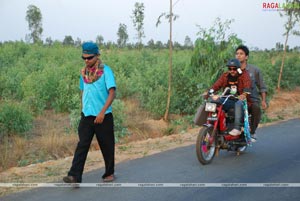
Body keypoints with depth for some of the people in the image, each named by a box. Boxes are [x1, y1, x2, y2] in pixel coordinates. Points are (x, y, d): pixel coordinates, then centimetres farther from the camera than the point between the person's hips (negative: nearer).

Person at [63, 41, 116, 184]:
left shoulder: (106, 70, -8)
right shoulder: (84, 72, 9)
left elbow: (112, 93, -16)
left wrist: (102, 112, -23)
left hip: (103, 116, -4)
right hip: (86, 116, 4)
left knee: (107, 146, 9)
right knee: (82, 145, -5)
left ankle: (109, 173, 27)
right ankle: (74, 176, -9)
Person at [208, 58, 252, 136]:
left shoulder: (244, 75, -2)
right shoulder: (225, 76, 11)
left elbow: (247, 85, -21)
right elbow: (217, 84, -4)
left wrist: (244, 94, -43)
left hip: (240, 99, -4)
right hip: (228, 100, 4)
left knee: (239, 104, -38)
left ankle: (237, 128, -39)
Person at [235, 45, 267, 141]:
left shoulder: (254, 70, 5)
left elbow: (262, 87, 10)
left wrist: (263, 101, 2)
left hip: (252, 99, -2)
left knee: (256, 108, -33)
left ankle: (252, 132, -13)